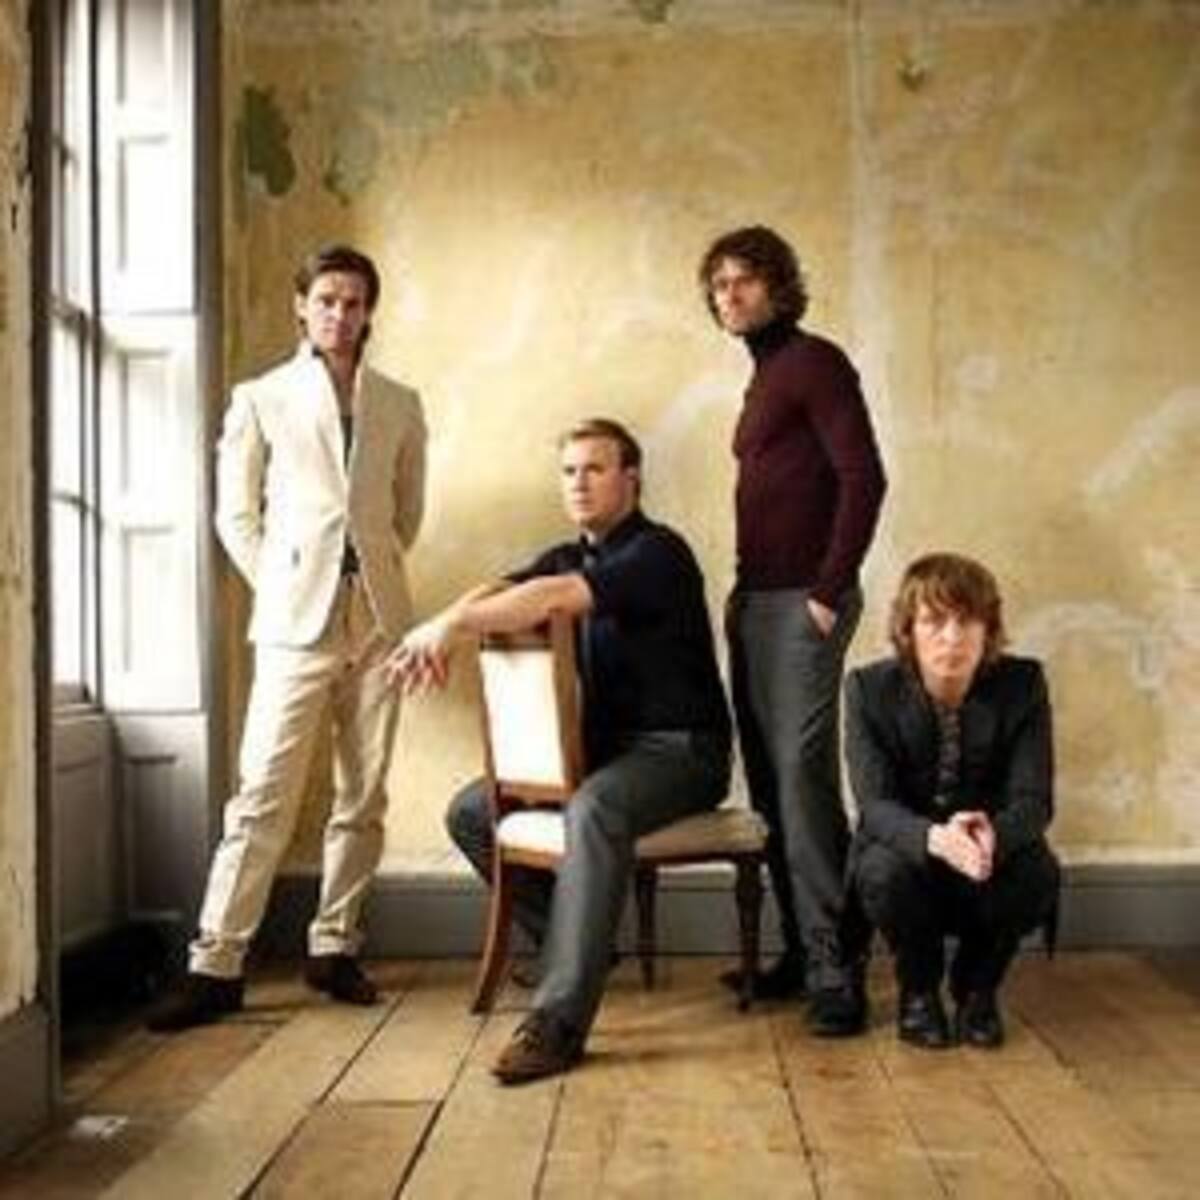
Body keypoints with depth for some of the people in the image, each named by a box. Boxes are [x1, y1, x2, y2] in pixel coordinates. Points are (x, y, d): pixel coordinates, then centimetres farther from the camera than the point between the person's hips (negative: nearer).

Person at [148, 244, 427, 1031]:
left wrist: (375, 567, 11)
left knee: (364, 798, 5)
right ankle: (217, 965, 0)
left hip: (379, 618, 3)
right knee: (264, 797, -6)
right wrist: (285, 584, 2)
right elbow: (237, 513, 7)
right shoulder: (261, 398, 6)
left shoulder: (400, 404, 12)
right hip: (296, 622, -3)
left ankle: (335, 946, 17)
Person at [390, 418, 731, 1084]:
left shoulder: (657, 553, -12)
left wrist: (452, 624, -29)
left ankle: (557, 1022, -39)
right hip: (602, 745, 9)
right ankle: (574, 941, 13)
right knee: (470, 812, 0)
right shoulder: (569, 556, 14)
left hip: (679, 749, -8)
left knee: (593, 809, -38)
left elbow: (556, 599, -29)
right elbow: (494, 592, -4)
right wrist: (438, 632, -26)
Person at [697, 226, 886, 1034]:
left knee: (804, 779, -12)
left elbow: (864, 478, -14)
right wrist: (750, 590, 15)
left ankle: (836, 970, -6)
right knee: (770, 782, 10)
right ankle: (801, 952, 19)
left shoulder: (814, 362, -5)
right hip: (755, 602, 9)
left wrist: (828, 592, -17)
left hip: (802, 603, -9)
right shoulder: (765, 378, 20)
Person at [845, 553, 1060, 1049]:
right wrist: (934, 838, -46)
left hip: (994, 854, 1)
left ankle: (977, 986, 2)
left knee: (1037, 873, -30)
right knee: (883, 872, -33)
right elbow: (875, 803, -22)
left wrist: (993, 836, -44)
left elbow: (1033, 799, -18)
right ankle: (918, 989, 0)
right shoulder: (870, 688, -14)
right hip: (907, 848, -1)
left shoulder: (1023, 684, -12)